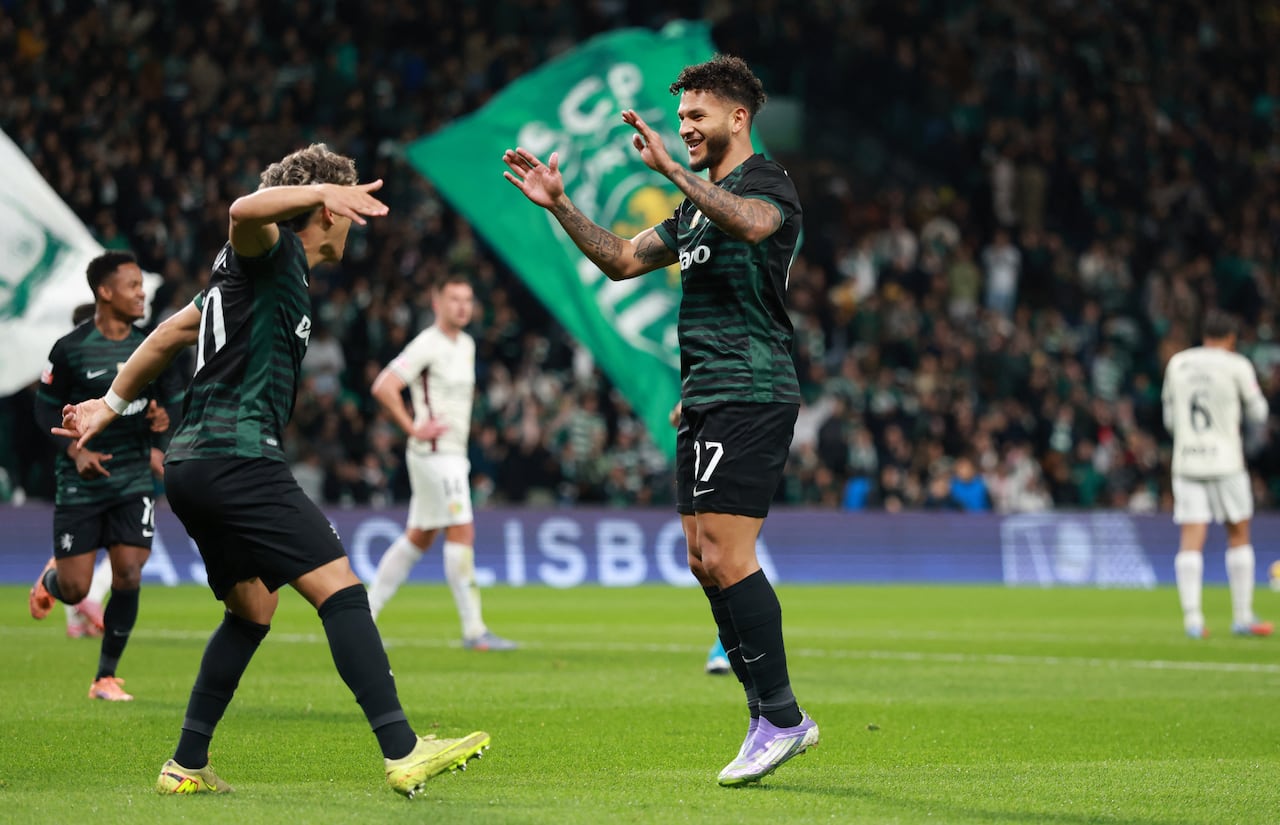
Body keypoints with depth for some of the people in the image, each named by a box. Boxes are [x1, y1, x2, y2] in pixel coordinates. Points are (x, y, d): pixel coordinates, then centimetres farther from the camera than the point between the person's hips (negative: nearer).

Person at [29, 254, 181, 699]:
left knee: (128, 576, -9)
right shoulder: (71, 349, -9)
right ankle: (50, 579, 38)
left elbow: (175, 401, 12)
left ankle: (106, 676, 6)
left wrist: (165, 419, -11)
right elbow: (46, 408, -1)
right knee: (74, 590, -2)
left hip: (133, 480, 3)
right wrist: (76, 450, -16)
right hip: (80, 484, -3)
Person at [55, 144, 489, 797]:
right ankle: (402, 753, -24)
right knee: (339, 588, -15)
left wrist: (112, 403, 40)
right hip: (237, 457, -11)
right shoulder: (271, 252, -4)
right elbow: (244, 211, -29)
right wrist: (324, 190, -40)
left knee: (252, 610, 20)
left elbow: (172, 332, 32)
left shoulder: (247, 269, 24)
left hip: (193, 466, 11)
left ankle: (187, 766, 20)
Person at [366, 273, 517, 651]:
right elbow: (383, 387, -20)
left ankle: (365, 611, 19)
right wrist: (414, 428, -19)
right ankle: (473, 630, -11)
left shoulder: (466, 344, 15)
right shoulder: (428, 344, -12)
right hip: (434, 452, -9)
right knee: (462, 532, -12)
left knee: (419, 537, 12)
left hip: (454, 453, 9)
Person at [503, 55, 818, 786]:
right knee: (705, 560, 6)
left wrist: (671, 170, -37)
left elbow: (751, 224, -32)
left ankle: (781, 717, -6)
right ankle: (773, 718, 11)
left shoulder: (768, 184, -7)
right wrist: (558, 204, 17)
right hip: (706, 402, 10)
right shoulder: (699, 205, 22)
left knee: (726, 555, -13)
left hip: (750, 397, -10)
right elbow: (622, 259, 28)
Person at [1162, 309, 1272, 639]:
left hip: (1185, 461, 3)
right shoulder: (1237, 366, -4)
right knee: (1238, 536, 10)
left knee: (1191, 540, -1)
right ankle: (1242, 617, 12)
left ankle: (1192, 618, -11)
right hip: (1225, 462, -3)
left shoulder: (1177, 363, 8)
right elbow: (1258, 414, 3)